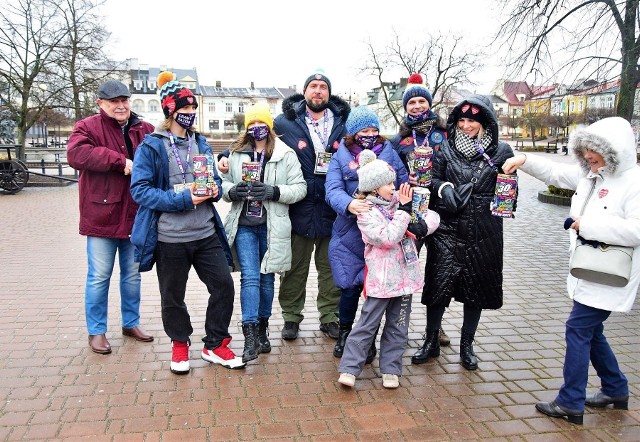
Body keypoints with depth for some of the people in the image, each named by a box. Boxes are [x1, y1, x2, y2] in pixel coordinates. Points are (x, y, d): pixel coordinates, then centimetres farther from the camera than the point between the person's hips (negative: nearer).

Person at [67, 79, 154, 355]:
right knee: (99, 277, 4)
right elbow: (76, 154, -23)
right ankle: (96, 331, 19)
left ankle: (131, 323, 32)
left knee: (133, 274, 15)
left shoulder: (145, 130, 8)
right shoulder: (87, 127, -4)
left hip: (135, 216, 4)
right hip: (102, 216, -4)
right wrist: (120, 161, -25)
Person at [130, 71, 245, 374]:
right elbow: (140, 190, -13)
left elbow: (215, 181, 18)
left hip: (206, 233, 4)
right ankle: (180, 344, 36)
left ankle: (215, 345, 23)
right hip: (170, 238, -4)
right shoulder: (151, 146, -6)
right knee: (173, 296, 11)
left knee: (224, 285, 3)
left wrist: (215, 190, -6)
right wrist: (183, 199, -21)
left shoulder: (201, 143, 11)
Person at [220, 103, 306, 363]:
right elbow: (224, 183, 11)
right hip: (244, 225, 1)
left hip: (271, 227, -1)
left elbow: (300, 188, -5)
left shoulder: (285, 155, -2)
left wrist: (274, 191, -19)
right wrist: (233, 191, -11)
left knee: (267, 279, 10)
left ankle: (262, 330, 27)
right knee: (249, 277, -7)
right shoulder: (237, 154, 7)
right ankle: (250, 336, -5)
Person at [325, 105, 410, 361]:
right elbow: (333, 191, -10)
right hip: (350, 234, 0)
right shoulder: (340, 158, 5)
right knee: (350, 287, 0)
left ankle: (369, 339, 24)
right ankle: (345, 333, 29)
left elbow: (404, 186, 8)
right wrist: (349, 204, -31)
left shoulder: (389, 153, 9)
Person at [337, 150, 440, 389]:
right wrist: (405, 211, -20)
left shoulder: (398, 202, 7)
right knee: (367, 324, 0)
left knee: (398, 326, 13)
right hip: (381, 278, -6)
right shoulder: (366, 213, -10)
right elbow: (388, 238, -23)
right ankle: (349, 368, 11)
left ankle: (390, 370, 25)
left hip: (405, 275, 6)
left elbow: (432, 216, 9)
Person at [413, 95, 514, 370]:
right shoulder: (444, 149, 4)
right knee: (438, 283, 0)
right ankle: (431, 342, 19)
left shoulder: (501, 151, 4)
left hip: (483, 233, 1)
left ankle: (467, 345, 28)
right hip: (447, 230, -1)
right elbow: (432, 179, 5)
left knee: (477, 286, 10)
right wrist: (444, 187, -15)